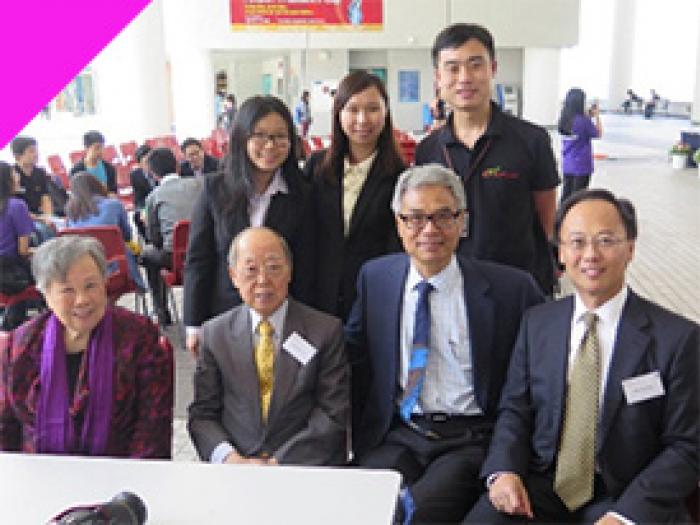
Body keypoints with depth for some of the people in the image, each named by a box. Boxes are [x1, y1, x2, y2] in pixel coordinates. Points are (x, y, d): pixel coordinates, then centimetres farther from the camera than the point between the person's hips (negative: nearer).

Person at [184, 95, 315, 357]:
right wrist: (194, 325, -2)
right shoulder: (214, 188, -3)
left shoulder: (301, 195, -2)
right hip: (222, 315, 0)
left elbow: (304, 267, -1)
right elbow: (197, 259, -1)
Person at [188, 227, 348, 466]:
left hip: (305, 466, 0)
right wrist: (229, 457, -12)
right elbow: (201, 414, 7)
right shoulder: (214, 334, 9)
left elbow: (334, 415, -2)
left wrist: (277, 463, -10)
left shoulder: (326, 331, 2)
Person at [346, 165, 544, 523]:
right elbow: (354, 359, 16)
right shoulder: (374, 277, 7)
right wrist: (358, 434, 6)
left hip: (471, 439, -2)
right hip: (396, 436, 3)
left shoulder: (510, 288, -3)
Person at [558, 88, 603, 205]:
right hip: (581, 166, -6)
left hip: (567, 165, 6)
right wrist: (597, 116, 4)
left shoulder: (564, 120, 0)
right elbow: (598, 134, -4)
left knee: (566, 195, 12)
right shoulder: (583, 121, -17)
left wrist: (588, 116, 12)